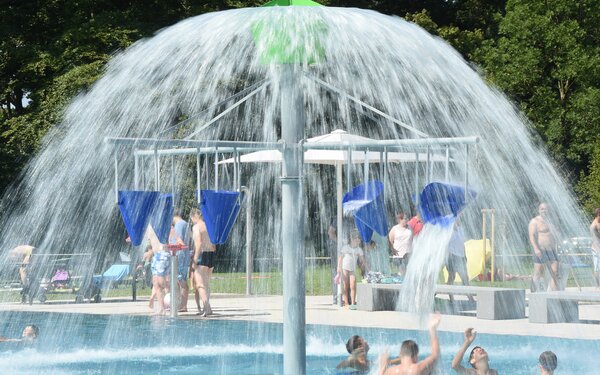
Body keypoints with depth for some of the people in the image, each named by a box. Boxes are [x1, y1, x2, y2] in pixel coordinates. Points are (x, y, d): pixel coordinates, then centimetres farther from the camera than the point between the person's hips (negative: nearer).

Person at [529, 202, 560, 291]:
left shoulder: (550, 221, 20)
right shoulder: (535, 221, -3)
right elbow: (532, 236, -13)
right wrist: (536, 248, -25)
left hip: (551, 250, 7)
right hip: (540, 251, -7)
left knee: (555, 274, -1)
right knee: (538, 274, -7)